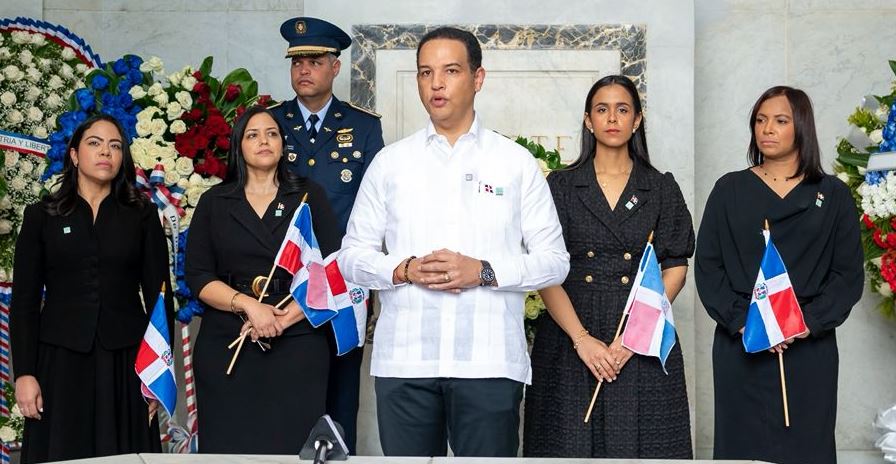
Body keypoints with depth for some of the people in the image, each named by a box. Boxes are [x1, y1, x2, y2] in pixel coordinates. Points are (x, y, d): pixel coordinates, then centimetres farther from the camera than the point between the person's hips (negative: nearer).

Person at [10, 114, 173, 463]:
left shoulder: (142, 215, 8)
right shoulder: (42, 216, 7)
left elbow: (158, 294, 5)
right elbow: (25, 300, 3)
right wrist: (24, 374, -5)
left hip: (126, 362, 1)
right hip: (61, 361, 0)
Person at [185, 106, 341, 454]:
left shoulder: (310, 196, 8)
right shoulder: (213, 203, 10)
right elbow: (197, 276, 2)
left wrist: (283, 319, -11)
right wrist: (248, 304, -13)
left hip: (298, 344, 0)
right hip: (226, 346, 1)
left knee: (293, 447, -4)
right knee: (228, 447, -1)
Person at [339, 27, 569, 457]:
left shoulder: (516, 162, 7)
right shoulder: (389, 162, 10)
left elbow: (554, 260, 5)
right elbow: (352, 256, 10)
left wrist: (483, 272, -11)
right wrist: (405, 270, -9)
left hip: (489, 361, -1)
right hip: (403, 361, 1)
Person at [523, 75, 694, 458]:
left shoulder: (662, 189, 9)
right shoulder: (561, 186, 6)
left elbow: (675, 269, 3)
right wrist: (581, 338, -14)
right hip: (570, 339, 0)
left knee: (639, 443, 0)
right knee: (573, 444, 0)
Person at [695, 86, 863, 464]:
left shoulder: (833, 195, 8)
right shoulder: (730, 190, 9)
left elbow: (849, 274, 2)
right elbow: (707, 266, 3)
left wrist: (809, 323, -12)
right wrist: (741, 320, -11)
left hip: (810, 347, 0)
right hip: (740, 346, 0)